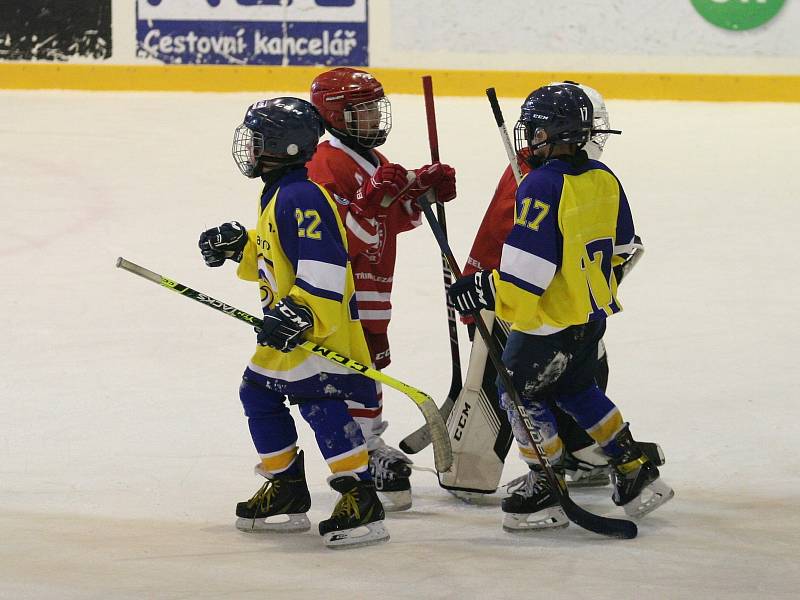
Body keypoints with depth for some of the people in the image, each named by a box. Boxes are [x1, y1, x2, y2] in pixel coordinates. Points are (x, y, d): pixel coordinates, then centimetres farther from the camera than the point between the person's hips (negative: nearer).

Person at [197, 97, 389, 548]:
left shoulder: (303, 197, -20)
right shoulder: (276, 194, 14)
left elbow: (324, 265, -28)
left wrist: (302, 313, -33)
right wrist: (239, 246, 16)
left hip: (321, 324, -12)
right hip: (287, 324, 12)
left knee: (321, 402, -20)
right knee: (259, 393, 17)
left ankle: (362, 503, -22)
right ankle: (287, 494, 27)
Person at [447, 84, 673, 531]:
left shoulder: (542, 187, -22)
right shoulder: (604, 180, 4)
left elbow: (528, 268, -26)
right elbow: (621, 248, 15)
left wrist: (487, 290, -15)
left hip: (553, 320, -9)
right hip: (594, 313, 9)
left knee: (520, 392, 5)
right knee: (578, 390, 25)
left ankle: (546, 493, 8)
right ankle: (638, 473, 28)